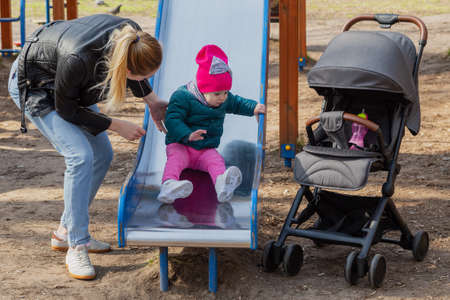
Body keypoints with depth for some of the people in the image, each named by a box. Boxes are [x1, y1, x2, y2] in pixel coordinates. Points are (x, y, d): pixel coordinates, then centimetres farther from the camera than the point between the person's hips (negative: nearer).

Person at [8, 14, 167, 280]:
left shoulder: (131, 36, -26)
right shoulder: (78, 60, -43)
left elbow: (130, 68, 2)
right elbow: (66, 110, -23)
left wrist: (153, 102, 1)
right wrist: (116, 126, -18)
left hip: (72, 86, 8)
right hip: (33, 85, -7)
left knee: (103, 155, 4)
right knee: (80, 155, -21)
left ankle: (66, 232, 18)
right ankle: (76, 246, -12)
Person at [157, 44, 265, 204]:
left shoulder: (225, 99, 7)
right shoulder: (182, 98, -15)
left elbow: (237, 103, 29)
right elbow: (172, 120, -22)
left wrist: (254, 108, 13)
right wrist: (188, 135, -37)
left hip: (206, 150, 4)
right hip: (180, 144, -4)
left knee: (216, 160, -27)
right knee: (176, 159, -35)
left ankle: (222, 184, -58)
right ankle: (168, 185, -63)